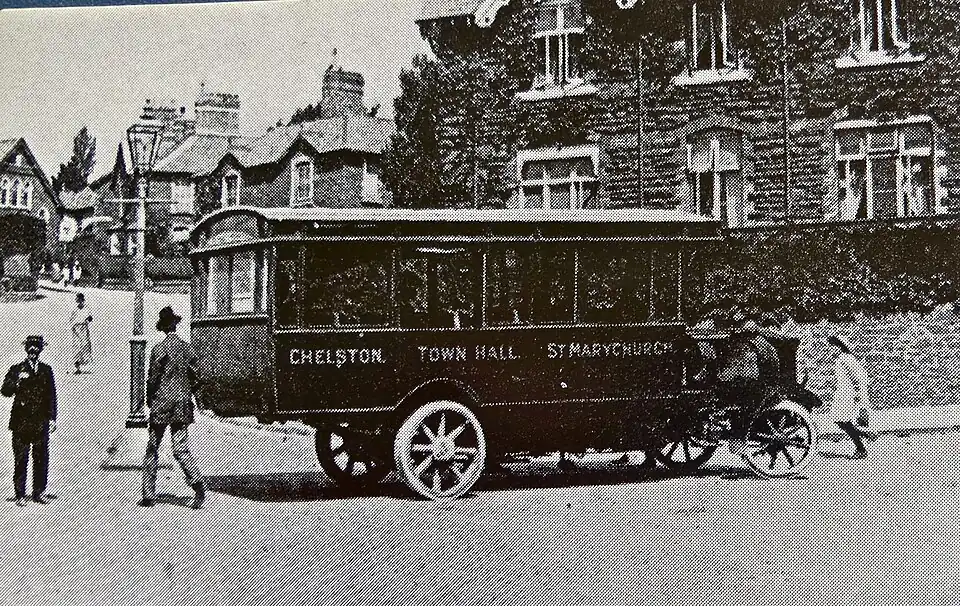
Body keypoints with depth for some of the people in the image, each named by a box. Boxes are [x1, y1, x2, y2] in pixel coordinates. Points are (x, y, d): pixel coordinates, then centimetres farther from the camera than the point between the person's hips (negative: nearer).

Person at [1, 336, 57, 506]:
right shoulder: (16, 369, 5)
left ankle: (39, 492, 13)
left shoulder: (46, 370, 12)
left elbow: (52, 395, 13)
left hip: (41, 423, 2)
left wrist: (52, 418, 7)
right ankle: (20, 495, 4)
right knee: (21, 459, -1)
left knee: (42, 459, 4)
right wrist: (18, 380, -21)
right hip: (21, 421, -2)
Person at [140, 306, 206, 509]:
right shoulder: (188, 348, 5)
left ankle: (149, 495, 12)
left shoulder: (159, 349, -9)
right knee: (181, 448, 2)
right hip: (182, 403, 4)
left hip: (162, 402, -4)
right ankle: (197, 484, -19)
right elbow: (193, 378, 6)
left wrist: (149, 399, 7)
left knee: (152, 449, 8)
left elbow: (153, 378, -7)